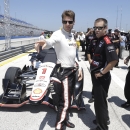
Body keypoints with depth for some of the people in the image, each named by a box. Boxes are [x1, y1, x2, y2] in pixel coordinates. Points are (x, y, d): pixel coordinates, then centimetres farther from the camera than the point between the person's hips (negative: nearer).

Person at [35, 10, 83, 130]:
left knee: (67, 99, 20)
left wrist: (79, 68, 16)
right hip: (63, 71, -8)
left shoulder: (73, 36, 10)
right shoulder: (58, 34, -15)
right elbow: (50, 42, -39)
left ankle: (64, 120, 39)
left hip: (72, 70, 8)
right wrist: (44, 43, -62)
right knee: (64, 101, -7)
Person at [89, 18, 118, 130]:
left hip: (101, 77, -9)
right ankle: (103, 119, 42)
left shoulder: (107, 42, -20)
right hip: (96, 76, 10)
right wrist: (92, 61, 11)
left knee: (100, 101, 3)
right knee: (99, 100, 22)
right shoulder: (99, 40, 8)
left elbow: (114, 60, -32)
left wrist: (102, 72, -23)